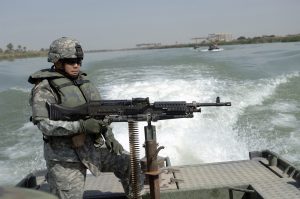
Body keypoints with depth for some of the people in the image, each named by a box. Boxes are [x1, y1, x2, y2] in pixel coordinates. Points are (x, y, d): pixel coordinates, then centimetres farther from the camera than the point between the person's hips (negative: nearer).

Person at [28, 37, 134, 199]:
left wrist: (109, 136, 4)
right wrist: (81, 125, -28)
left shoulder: (83, 81, 9)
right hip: (66, 157, -6)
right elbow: (44, 125, -22)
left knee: (129, 164, 5)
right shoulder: (44, 88, -12)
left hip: (94, 147, 6)